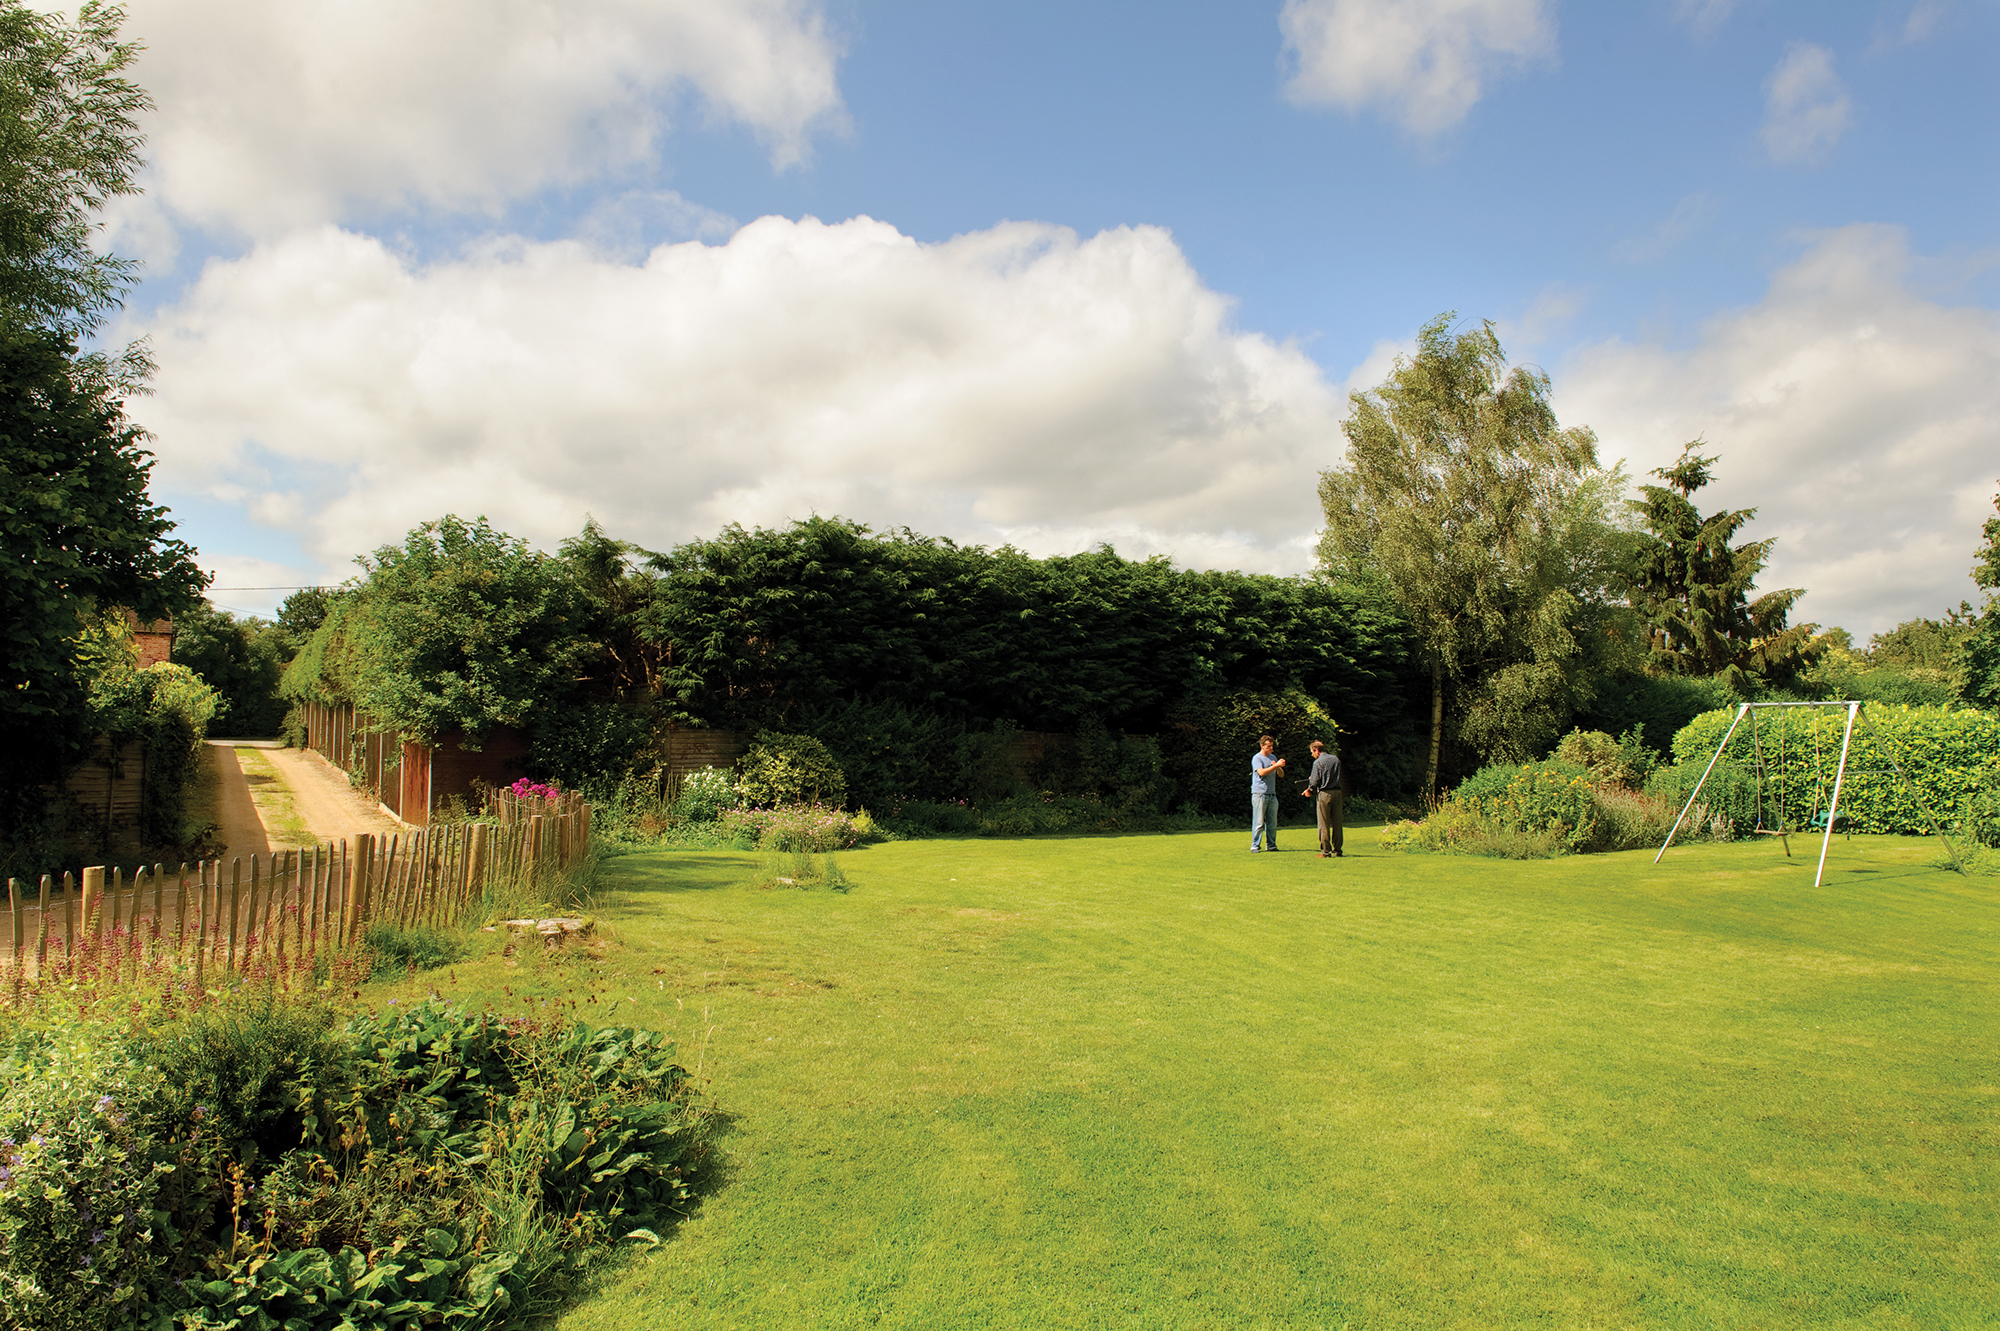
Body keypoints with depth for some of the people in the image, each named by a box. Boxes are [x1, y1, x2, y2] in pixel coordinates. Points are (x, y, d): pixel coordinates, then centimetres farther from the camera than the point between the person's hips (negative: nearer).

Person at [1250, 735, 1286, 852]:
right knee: (1259, 822, -6)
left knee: (1272, 822, 6)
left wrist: (1278, 767, -6)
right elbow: (1261, 772, -18)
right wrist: (1276, 766, -20)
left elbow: (1281, 774, 15)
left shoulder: (1273, 758, 17)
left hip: (1272, 795, 6)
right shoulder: (1256, 758, -2)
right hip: (1259, 795, -6)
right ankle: (1255, 846, -1)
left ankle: (1271, 845, 14)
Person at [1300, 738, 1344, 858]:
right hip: (1338, 792, 6)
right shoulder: (1336, 759, 10)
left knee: (1324, 824, 0)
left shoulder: (1318, 762, -9)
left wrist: (1309, 790, 9)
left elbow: (1315, 781, -11)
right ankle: (1337, 850, 13)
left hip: (1324, 794, -6)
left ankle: (1326, 851, -1)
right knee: (1337, 823, 10)